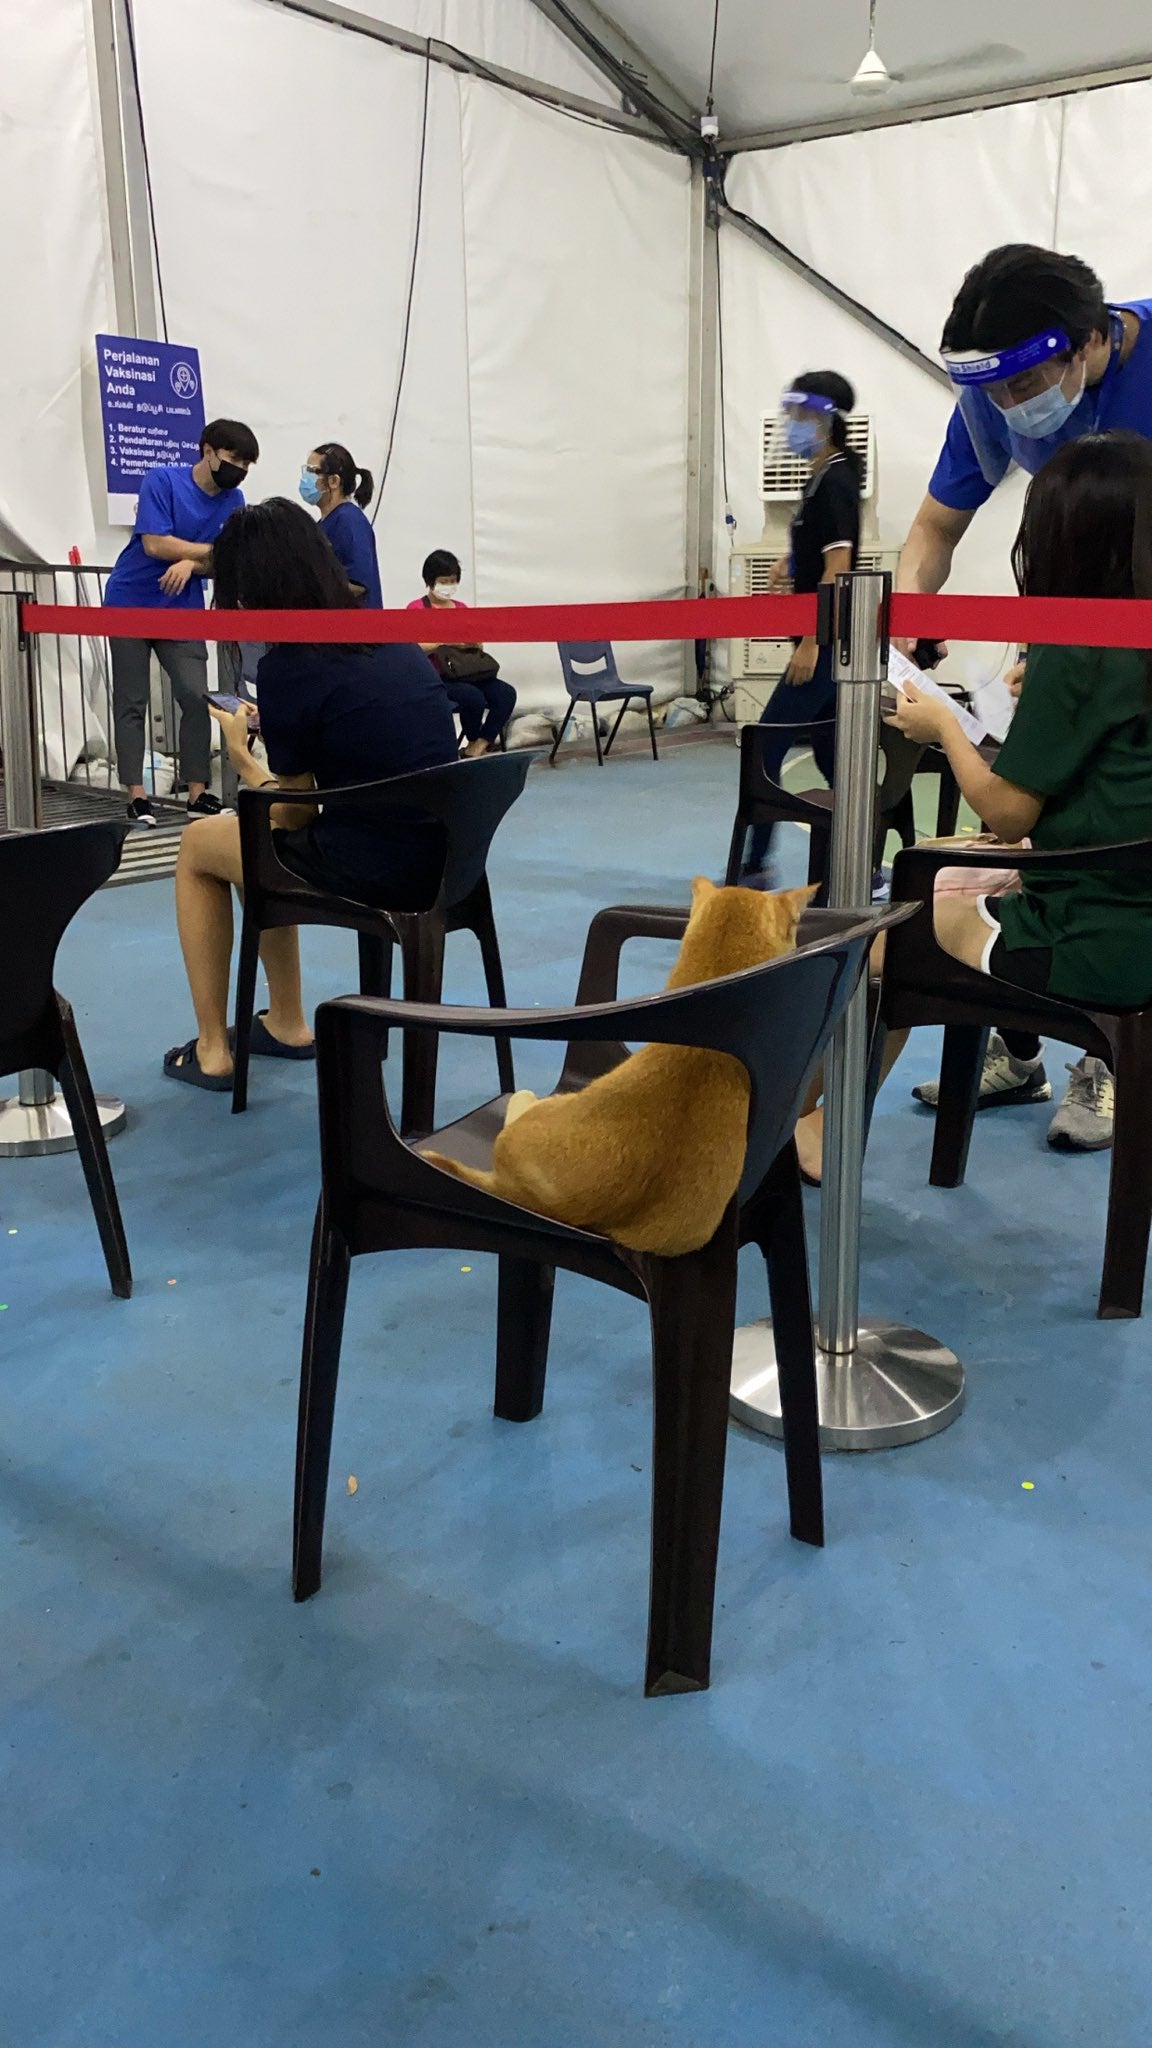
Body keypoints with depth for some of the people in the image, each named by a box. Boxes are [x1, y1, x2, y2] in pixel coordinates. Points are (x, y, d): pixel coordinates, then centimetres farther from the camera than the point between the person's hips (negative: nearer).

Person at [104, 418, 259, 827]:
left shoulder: (233, 500, 2)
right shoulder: (162, 480, -12)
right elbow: (154, 544, -19)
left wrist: (191, 564, -22)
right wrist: (216, 550, -15)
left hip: (183, 610, 4)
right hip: (130, 604, -3)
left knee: (196, 698, -7)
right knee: (131, 703, 0)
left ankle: (198, 793, 0)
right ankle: (136, 796, 2)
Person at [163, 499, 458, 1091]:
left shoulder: (287, 668, -13)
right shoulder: (393, 640, 8)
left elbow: (293, 814, -5)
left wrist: (241, 757, 12)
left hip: (371, 870, -7)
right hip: (441, 860, 7)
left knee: (197, 847, 19)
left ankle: (212, 1050, 25)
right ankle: (286, 1025, 39)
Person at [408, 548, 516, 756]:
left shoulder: (461, 608, 17)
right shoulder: (416, 609, 0)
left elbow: (478, 648, 16)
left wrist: (474, 641, -8)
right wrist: (444, 640, -22)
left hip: (466, 672, 6)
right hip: (435, 677, -6)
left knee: (507, 694, -21)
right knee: (474, 697, -34)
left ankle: (479, 746, -18)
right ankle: (473, 742, -6)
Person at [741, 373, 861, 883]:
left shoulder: (834, 485, -14)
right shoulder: (821, 479, 15)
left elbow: (837, 569, -20)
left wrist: (810, 644, -22)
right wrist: (792, 563, 8)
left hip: (826, 643, -10)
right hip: (825, 640, 10)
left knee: (765, 746, -7)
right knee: (829, 751, 13)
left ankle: (754, 865, -1)